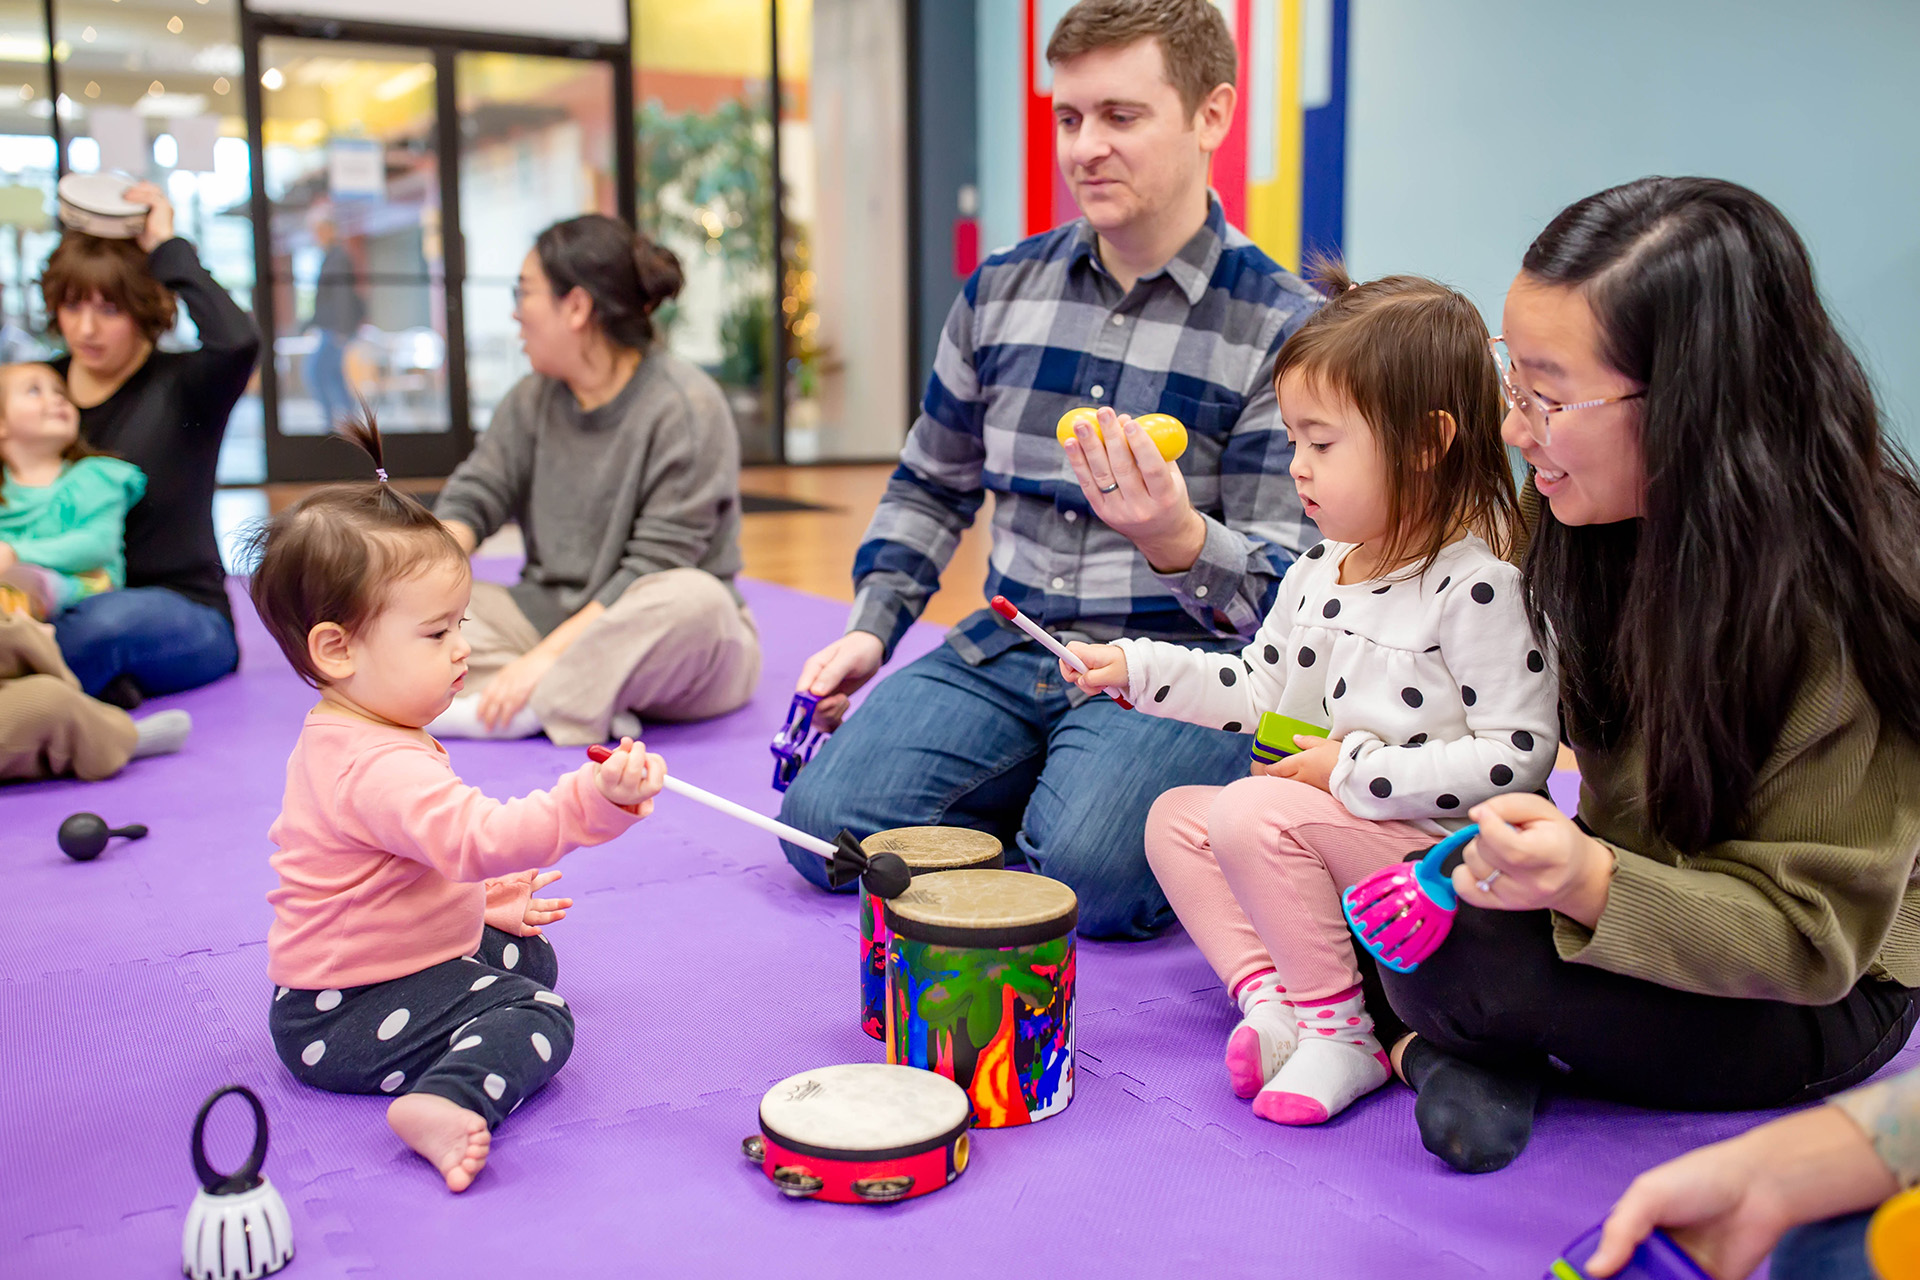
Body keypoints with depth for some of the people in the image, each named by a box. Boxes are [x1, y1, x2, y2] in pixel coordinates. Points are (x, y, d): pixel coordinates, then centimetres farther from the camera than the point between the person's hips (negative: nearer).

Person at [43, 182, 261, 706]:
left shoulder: (183, 387, -3)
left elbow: (237, 340, -28)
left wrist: (167, 247, -16)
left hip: (183, 616, -3)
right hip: (61, 610, 4)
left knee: (111, 619, -38)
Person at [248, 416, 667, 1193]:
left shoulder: (338, 740, 9)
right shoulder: (380, 766, -29)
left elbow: (441, 853, 23)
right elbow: (477, 838, -44)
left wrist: (495, 902, 19)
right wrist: (595, 800, -50)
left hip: (336, 974, 11)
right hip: (338, 1024, -11)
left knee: (528, 955, 22)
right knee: (536, 1016, -22)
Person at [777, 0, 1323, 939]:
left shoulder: (1283, 327, -6)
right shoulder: (1000, 292, 9)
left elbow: (1280, 592, -10)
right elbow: (931, 484, 23)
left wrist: (1177, 540, -33)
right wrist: (870, 629, 9)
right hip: (1004, 650, 5)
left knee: (1086, 873, -30)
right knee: (825, 821, -15)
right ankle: (1040, 789, 12)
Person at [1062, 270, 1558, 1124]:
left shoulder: (1476, 588, -20)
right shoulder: (1321, 572, 7)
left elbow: (1520, 755, -23)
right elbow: (1257, 686, 19)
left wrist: (1357, 769, -23)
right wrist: (1136, 668, 10)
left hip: (1439, 865, -9)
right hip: (1326, 839, 10)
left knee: (1250, 813, -27)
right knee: (1175, 816, 6)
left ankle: (1341, 1030, -12)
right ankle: (1268, 994, -10)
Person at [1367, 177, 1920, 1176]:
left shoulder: (1833, 606, -29)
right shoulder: (1610, 520, -8)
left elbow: (1814, 936, -25)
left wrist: (1592, 886, -42)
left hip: (1827, 1002, -6)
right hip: (1632, 879, 7)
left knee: (1455, 943, -29)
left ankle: (1452, 1035, -1)